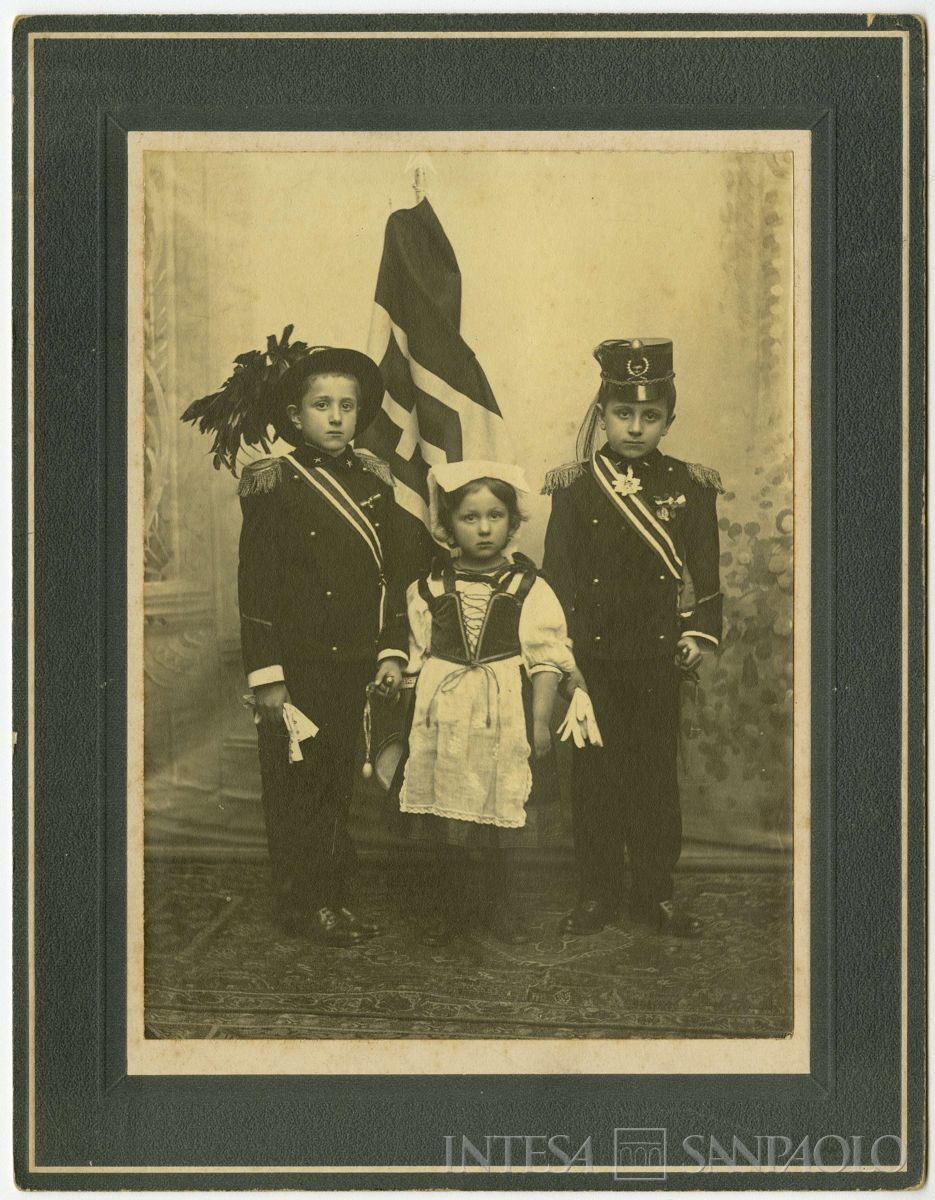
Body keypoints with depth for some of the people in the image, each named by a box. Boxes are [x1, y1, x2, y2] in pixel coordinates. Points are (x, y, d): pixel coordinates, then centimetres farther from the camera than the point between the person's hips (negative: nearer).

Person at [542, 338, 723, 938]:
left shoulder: (689, 486, 4)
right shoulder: (575, 487, 1)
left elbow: (705, 568, 6)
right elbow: (557, 573, 1)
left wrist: (698, 633, -3)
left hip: (657, 657, 1)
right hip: (592, 656, -1)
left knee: (656, 772, 7)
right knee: (595, 774, 5)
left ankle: (657, 890, 17)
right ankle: (598, 893, 15)